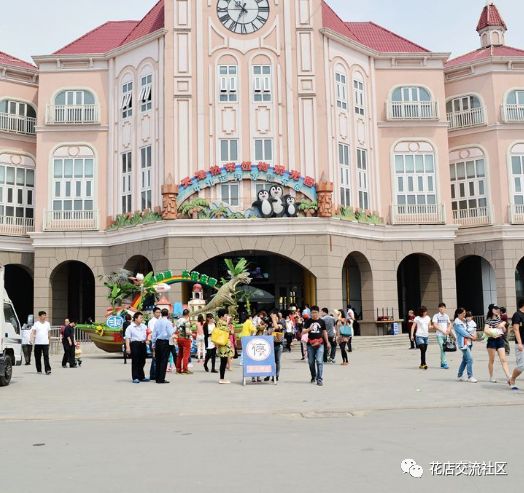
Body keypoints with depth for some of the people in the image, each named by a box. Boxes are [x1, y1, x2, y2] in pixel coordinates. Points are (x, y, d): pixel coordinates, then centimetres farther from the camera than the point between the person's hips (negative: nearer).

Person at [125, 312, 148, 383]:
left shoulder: (144, 326, 15)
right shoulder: (130, 327, -2)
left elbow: (146, 336, 26)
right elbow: (127, 338, -6)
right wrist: (128, 347, -15)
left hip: (143, 344, 6)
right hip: (135, 344, -6)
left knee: (142, 361, 10)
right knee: (135, 362, -4)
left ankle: (141, 377, 20)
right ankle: (135, 378, 1)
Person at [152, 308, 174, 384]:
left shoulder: (157, 322, 8)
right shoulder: (168, 322, -6)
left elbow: (154, 334, 11)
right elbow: (170, 333, -12)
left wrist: (153, 345, 17)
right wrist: (174, 329, 5)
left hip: (158, 342, 5)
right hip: (165, 342, -5)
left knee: (158, 360, 11)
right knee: (164, 360, -2)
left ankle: (157, 378, 16)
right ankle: (161, 379, -3)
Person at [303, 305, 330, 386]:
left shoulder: (322, 321, 6)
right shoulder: (308, 321, 4)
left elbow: (324, 332, 15)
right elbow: (303, 331, -1)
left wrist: (327, 343, 18)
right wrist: (309, 329, -22)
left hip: (320, 344, -1)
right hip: (310, 344, 1)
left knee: (319, 361, -11)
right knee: (311, 362, 9)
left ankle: (320, 379, -8)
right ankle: (313, 377, 30)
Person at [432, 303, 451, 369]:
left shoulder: (446, 316, 13)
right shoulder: (436, 316, -3)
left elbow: (449, 324, 20)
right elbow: (435, 325, -9)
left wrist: (449, 329, -2)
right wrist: (443, 331, -13)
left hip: (446, 335, 5)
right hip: (439, 335, -5)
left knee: (444, 349, 8)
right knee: (442, 349, -12)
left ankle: (442, 363, 19)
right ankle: (444, 364, -12)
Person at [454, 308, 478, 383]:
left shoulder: (463, 321, 14)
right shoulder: (457, 323, -14)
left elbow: (466, 331, 15)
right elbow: (463, 332, -16)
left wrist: (472, 335, -2)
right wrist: (472, 337, -8)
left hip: (467, 342, 9)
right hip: (462, 343, -9)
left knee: (465, 359, 13)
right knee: (469, 359, -12)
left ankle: (460, 375, 22)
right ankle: (470, 377, -7)